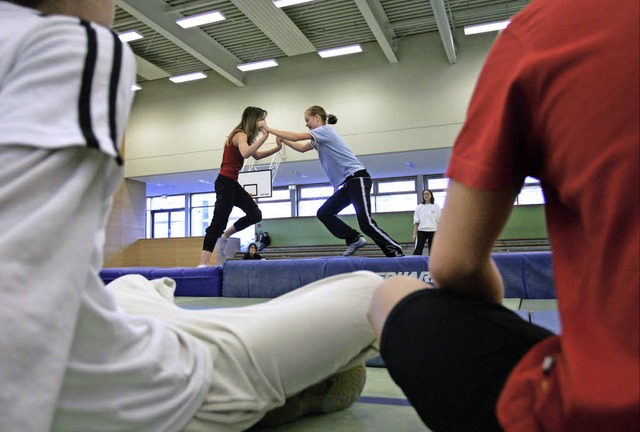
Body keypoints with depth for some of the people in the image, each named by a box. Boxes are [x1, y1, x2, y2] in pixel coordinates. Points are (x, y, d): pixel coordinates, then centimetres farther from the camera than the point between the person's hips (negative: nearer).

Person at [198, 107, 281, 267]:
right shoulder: (240, 135, -12)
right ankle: (203, 263, -17)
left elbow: (257, 155, 26)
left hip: (232, 183, 10)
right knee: (219, 222, -15)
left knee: (255, 214, 10)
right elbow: (245, 153, -34)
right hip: (225, 182, -10)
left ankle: (223, 237, 17)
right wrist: (263, 137, -28)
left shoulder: (244, 135, 17)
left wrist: (277, 148, 13)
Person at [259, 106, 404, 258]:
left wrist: (268, 128, 0)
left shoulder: (325, 130, -5)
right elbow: (301, 148, 31)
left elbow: (296, 137, -8)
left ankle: (397, 253, -13)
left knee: (366, 223, -19)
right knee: (324, 213, 4)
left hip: (358, 178, -10)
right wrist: (283, 140, 17)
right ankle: (354, 239, 4)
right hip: (348, 183, 10)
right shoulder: (318, 139, 22)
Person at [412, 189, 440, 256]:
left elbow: (439, 221, 5)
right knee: (418, 250, -9)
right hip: (421, 231, 0)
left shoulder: (436, 207, 5)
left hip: (433, 231, 0)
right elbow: (416, 222, 5)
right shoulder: (419, 207, 6)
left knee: (432, 251, 5)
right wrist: (414, 234, -1)